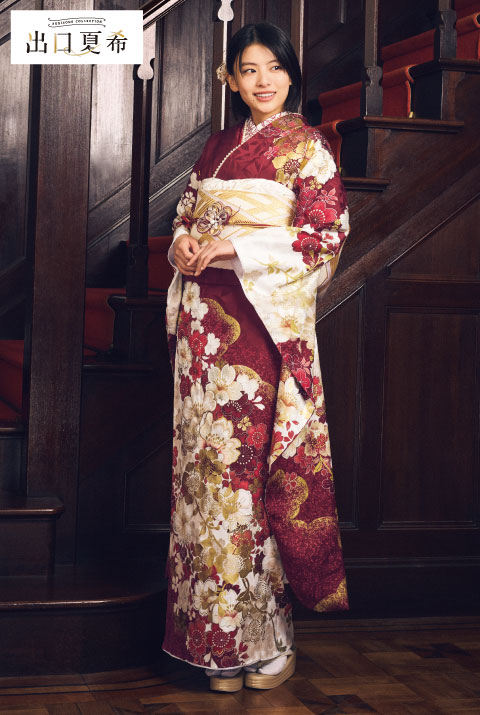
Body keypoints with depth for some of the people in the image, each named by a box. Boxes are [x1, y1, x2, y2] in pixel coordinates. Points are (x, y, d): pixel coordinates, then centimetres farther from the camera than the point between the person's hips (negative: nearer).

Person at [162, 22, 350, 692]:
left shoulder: (306, 145, 2)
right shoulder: (218, 145, 19)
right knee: (205, 459, 2)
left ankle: (267, 637, 3)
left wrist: (235, 244, -13)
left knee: (254, 460, -8)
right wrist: (184, 241, 1)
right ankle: (222, 637, 9)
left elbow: (328, 233, -7)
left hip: (265, 318, -5)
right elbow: (186, 213, 25)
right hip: (203, 316, 6)